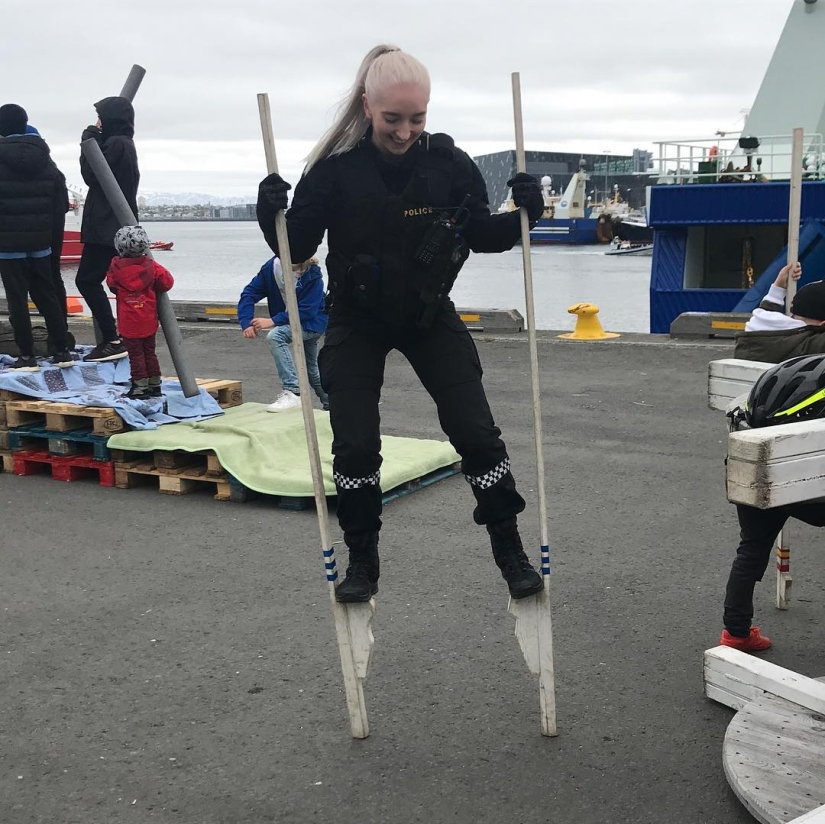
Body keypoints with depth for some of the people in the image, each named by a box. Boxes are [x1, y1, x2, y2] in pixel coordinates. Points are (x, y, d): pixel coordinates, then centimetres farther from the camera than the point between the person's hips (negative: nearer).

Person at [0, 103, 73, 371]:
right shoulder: (45, 160, 3)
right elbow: (61, 201, 3)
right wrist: (45, 226, 11)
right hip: (40, 239, 5)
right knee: (46, 294, 13)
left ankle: (27, 356, 3)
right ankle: (61, 351, 13)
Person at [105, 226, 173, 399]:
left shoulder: (116, 268, -9)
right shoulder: (151, 266, -5)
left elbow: (111, 285, 5)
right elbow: (167, 282, 0)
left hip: (129, 322, -3)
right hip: (149, 320, 3)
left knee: (135, 354, 2)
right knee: (149, 352, 15)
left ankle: (140, 386, 2)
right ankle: (154, 384, 19)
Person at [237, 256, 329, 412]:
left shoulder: (312, 275, -27)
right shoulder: (271, 267, -15)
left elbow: (306, 311, -30)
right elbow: (250, 293, -17)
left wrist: (273, 321, -35)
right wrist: (246, 323, -31)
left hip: (313, 321, -7)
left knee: (275, 336, -32)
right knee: (310, 368, 23)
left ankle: (292, 392, -31)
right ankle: (330, 403, 48)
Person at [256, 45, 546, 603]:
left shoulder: (447, 161, -12)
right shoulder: (336, 167, -17)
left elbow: (482, 234, -1)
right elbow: (298, 248, -12)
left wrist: (522, 215, -20)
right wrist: (273, 217, -31)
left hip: (430, 316, 1)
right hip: (357, 321, -1)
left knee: (476, 432, -2)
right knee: (355, 445, -2)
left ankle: (510, 551, 14)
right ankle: (363, 561, 18)